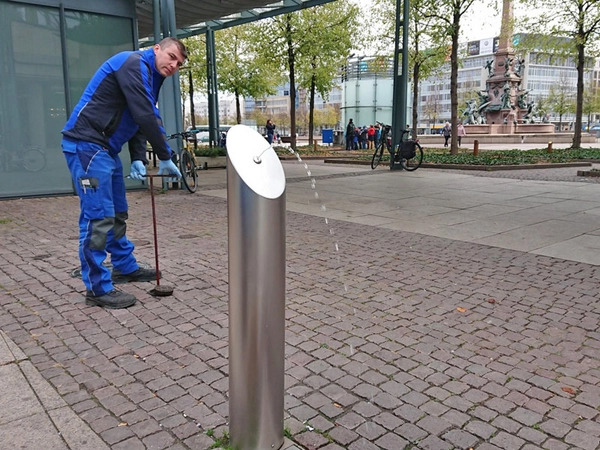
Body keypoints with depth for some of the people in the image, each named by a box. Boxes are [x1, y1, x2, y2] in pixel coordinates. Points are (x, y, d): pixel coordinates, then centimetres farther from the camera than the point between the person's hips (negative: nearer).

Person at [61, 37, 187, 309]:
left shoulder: (149, 77, 19)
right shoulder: (134, 63, -12)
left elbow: (139, 120, 15)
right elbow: (145, 116, -22)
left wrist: (137, 159, 0)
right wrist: (165, 158, -16)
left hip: (107, 149, 10)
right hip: (86, 145, -10)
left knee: (117, 213, 17)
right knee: (98, 216, -9)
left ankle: (125, 267, 31)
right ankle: (98, 288, -2)